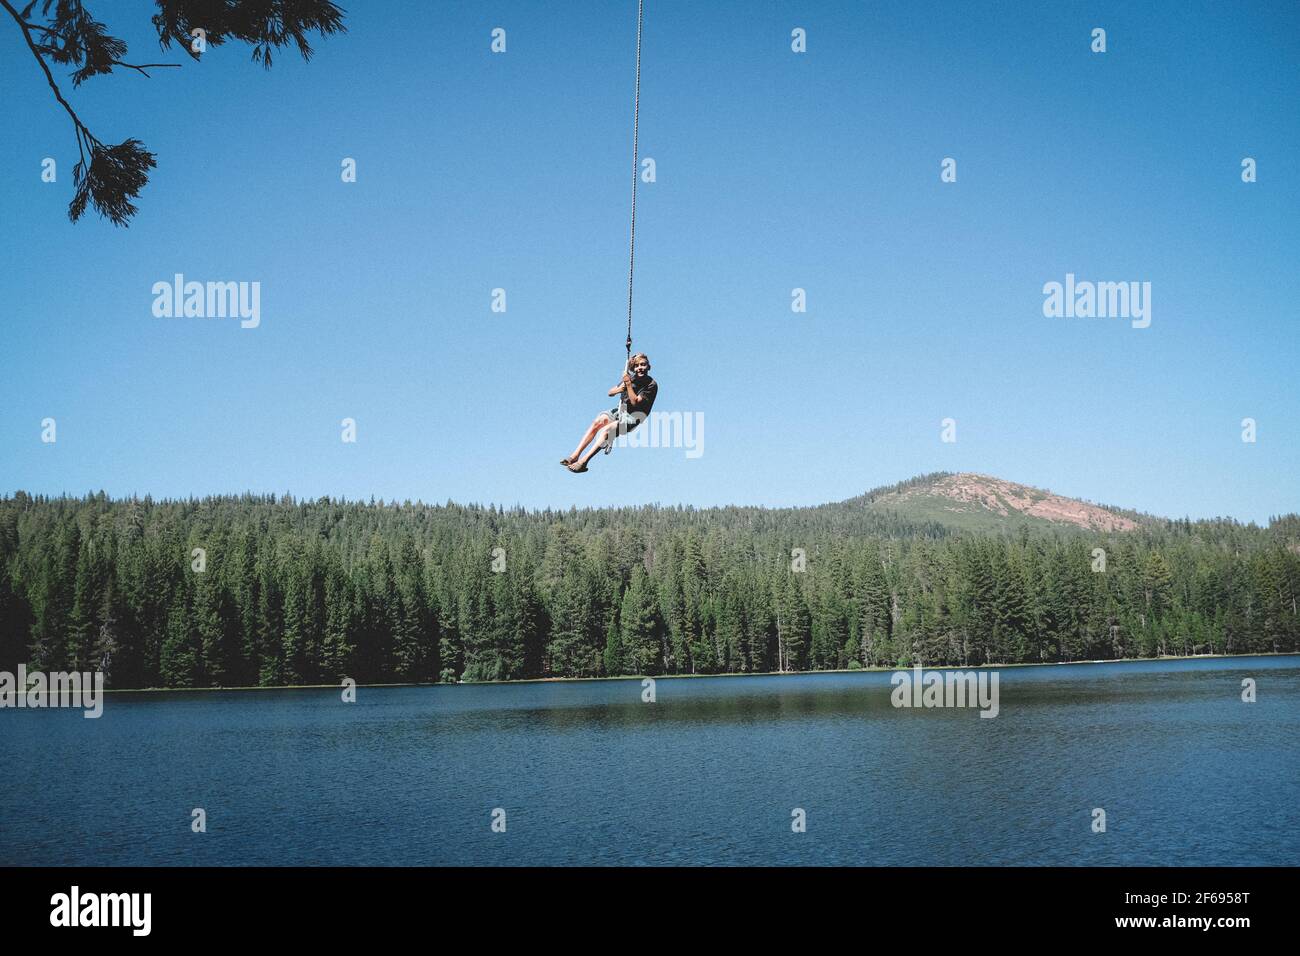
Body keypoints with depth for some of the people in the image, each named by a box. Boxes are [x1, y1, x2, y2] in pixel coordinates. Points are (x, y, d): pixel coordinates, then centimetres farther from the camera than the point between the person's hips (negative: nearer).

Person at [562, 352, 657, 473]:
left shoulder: (652, 385, -9)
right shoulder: (631, 377, 9)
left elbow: (635, 402, -17)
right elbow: (610, 392, 14)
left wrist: (629, 384, -22)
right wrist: (619, 389, -9)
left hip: (635, 416, -6)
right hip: (621, 410, 6)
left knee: (607, 429, -29)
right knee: (597, 422, -21)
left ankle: (583, 462, -35)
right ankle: (575, 455, -25)